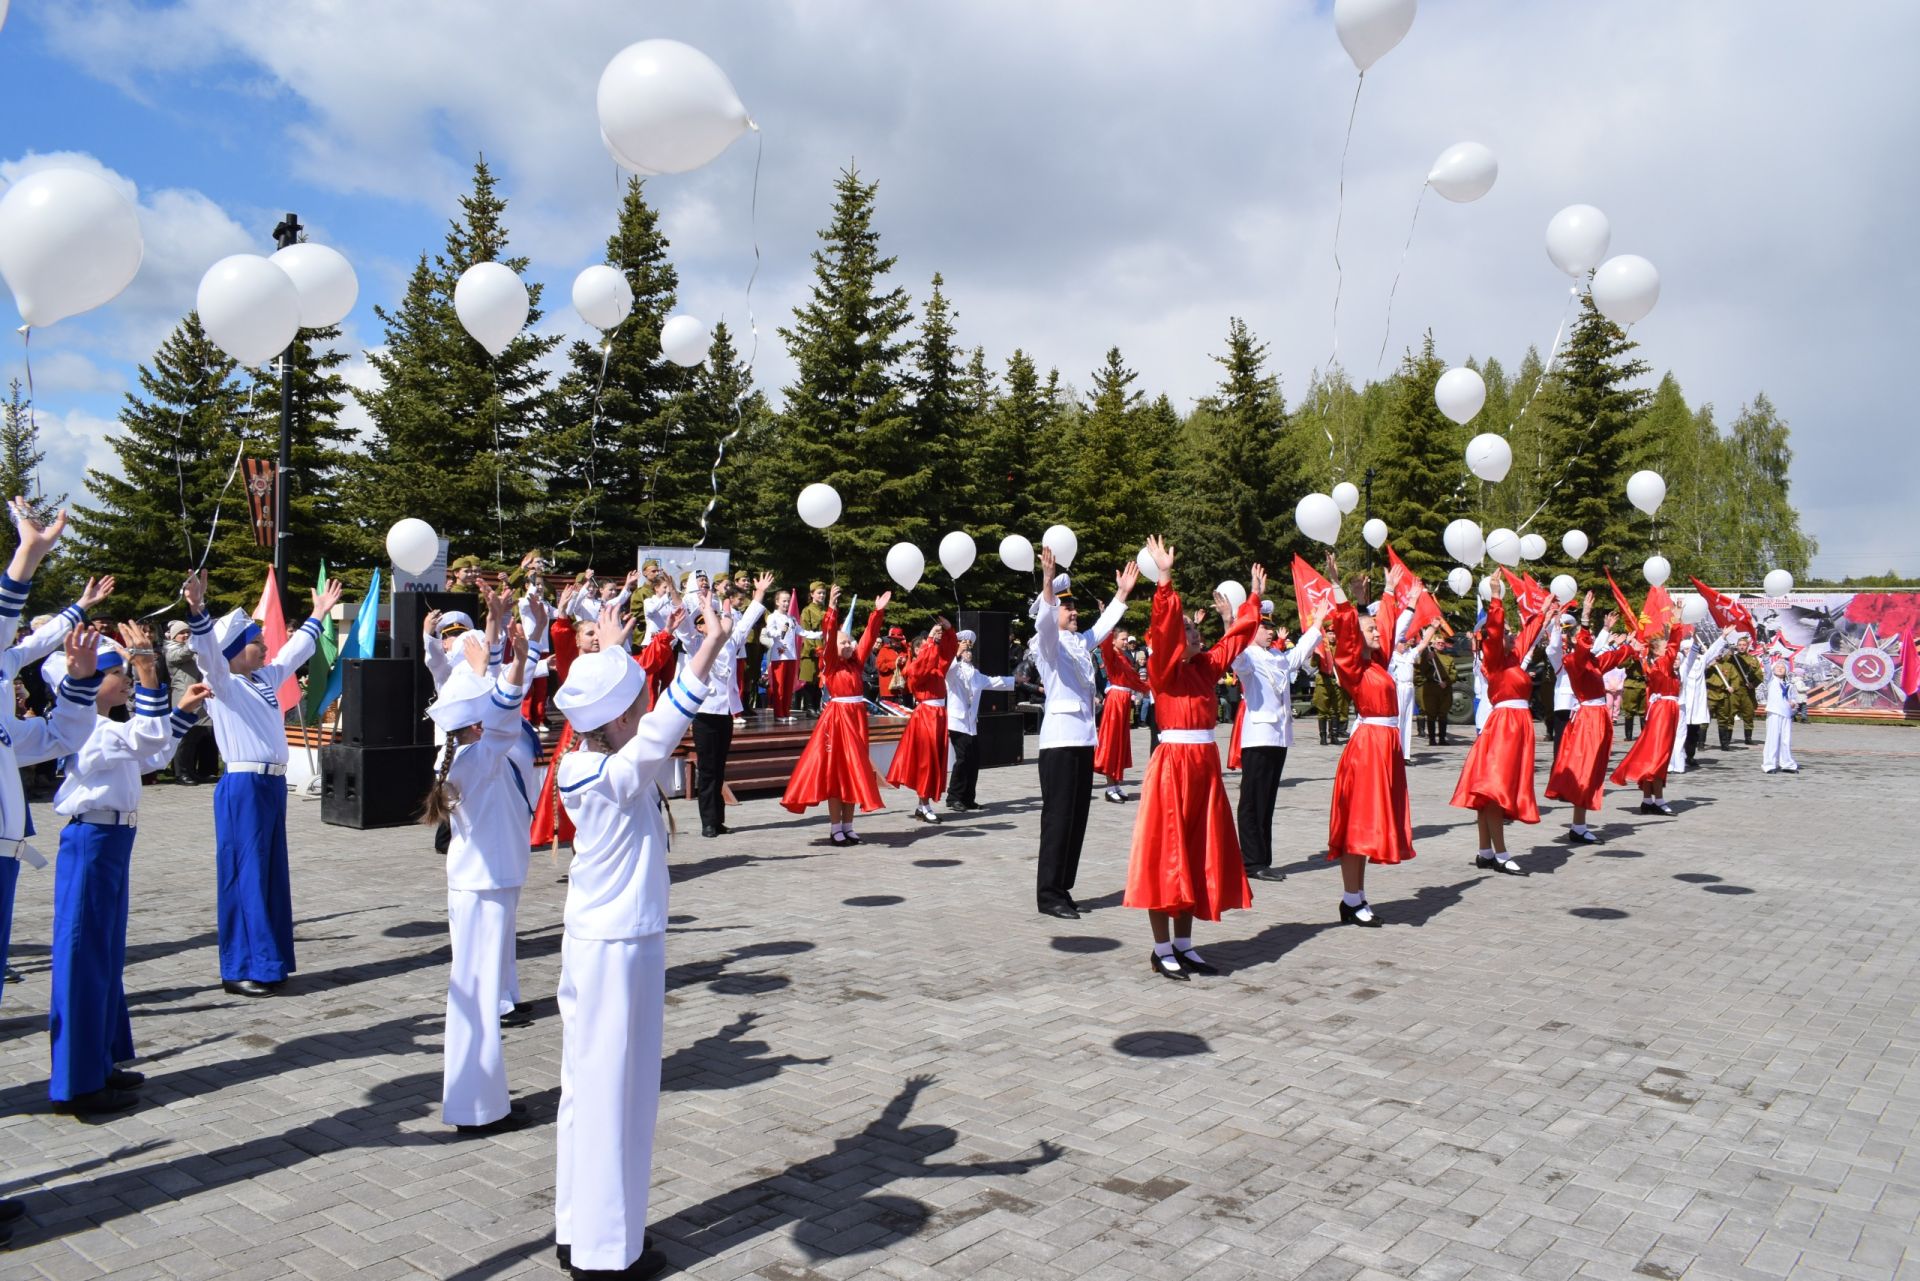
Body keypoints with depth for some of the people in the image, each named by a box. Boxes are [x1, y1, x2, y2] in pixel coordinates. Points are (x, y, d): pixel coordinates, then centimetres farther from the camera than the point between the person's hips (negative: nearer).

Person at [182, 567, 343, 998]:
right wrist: (196, 610, -40)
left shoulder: (265, 678, 15)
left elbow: (294, 652, 29)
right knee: (245, 875, -4)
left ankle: (269, 963, 20)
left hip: (274, 784, 8)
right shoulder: (221, 682, -6)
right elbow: (206, 650, -24)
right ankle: (241, 970, 3)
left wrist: (319, 614, 38)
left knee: (273, 875, 11)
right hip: (243, 786, -8)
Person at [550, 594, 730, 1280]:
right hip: (623, 947, -9)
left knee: (587, 1084, 16)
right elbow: (668, 722, -36)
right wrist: (714, 640, -42)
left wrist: (611, 648, 31)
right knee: (617, 1091, 2)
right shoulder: (620, 778, -22)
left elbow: (605, 697, 17)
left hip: (588, 941, 9)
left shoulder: (578, 764, 0)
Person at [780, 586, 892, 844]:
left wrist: (877, 612, 3)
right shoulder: (830, 664, -4)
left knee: (854, 771, 8)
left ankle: (847, 826, 15)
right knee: (835, 772, -2)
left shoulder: (857, 663, 10)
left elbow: (869, 638, 8)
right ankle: (835, 828, 4)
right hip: (836, 718, -6)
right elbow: (828, 639, -17)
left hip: (856, 718, 6)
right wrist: (831, 610, -27)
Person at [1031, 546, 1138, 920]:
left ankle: (1062, 888, 16)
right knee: (1058, 817, -7)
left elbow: (1102, 626, 33)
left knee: (1077, 817, 9)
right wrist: (1048, 585, -42)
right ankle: (1049, 894, -2)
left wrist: (1122, 593, 29)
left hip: (1084, 736, 8)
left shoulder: (1079, 642, 17)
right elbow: (1044, 620, -25)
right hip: (1060, 737, -8)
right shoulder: (1048, 640, -5)